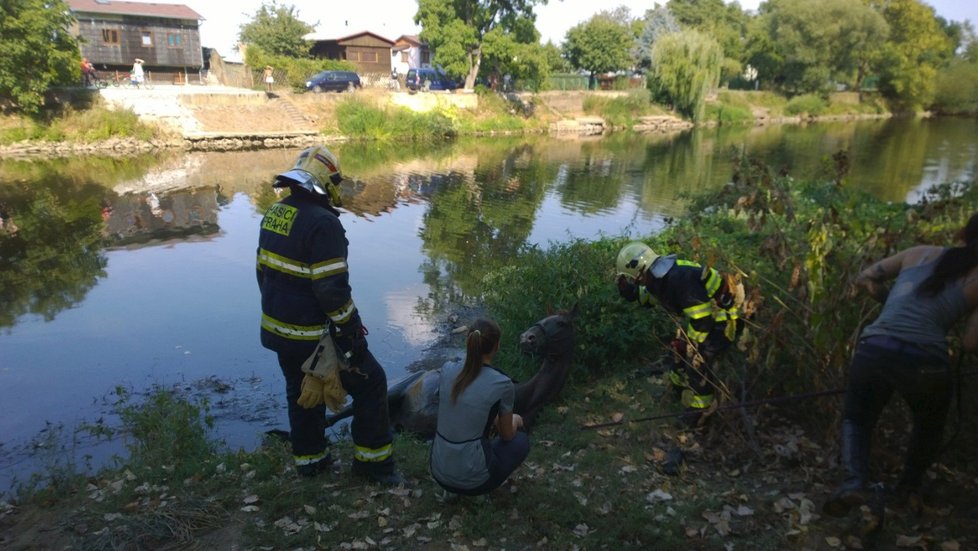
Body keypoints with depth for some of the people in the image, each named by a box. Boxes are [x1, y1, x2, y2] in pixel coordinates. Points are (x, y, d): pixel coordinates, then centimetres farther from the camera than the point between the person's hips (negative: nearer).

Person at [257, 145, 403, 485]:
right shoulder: (322, 222, -23)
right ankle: (373, 461, 17)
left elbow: (264, 271, 13)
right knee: (370, 383, 7)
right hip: (313, 335, -9)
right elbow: (333, 290, -25)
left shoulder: (274, 214, 4)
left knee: (302, 392, 25)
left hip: (277, 328, 9)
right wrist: (353, 333, -15)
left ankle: (309, 458, 40)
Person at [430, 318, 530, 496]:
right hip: (472, 479, -5)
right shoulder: (503, 384, -13)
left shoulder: (448, 372, 1)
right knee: (521, 441, 23)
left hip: (439, 472, 5)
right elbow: (507, 435, 3)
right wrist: (515, 420, 26)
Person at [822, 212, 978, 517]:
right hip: (925, 362, -1)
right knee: (930, 424, 33)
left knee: (856, 420, 23)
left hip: (874, 352, 1)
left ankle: (854, 482, -4)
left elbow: (863, 280, 21)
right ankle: (909, 486, 41)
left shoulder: (920, 253, 17)